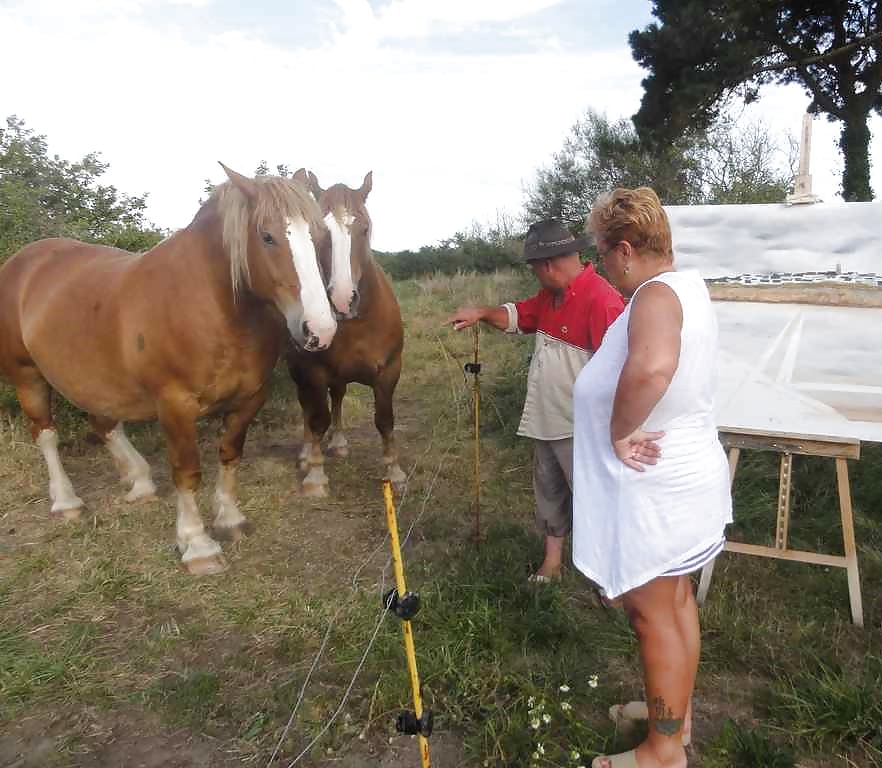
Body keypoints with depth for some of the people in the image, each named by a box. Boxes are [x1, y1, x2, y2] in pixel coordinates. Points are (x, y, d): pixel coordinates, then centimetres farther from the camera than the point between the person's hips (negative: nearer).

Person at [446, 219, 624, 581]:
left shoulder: (601, 299, -22)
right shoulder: (551, 295, 8)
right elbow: (518, 315, 25)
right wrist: (482, 313, 6)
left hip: (579, 428, -9)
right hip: (546, 420, 9)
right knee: (548, 493, 20)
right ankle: (552, 560, 37)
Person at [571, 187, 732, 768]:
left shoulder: (656, 294, -24)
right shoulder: (688, 284, 7)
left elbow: (652, 366, -45)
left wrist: (619, 431, -30)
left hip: (652, 488, -10)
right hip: (683, 475, 10)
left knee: (653, 613, 6)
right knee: (676, 601, 22)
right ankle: (677, 713, 41)